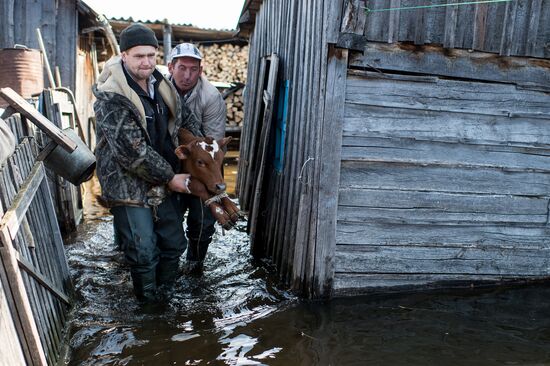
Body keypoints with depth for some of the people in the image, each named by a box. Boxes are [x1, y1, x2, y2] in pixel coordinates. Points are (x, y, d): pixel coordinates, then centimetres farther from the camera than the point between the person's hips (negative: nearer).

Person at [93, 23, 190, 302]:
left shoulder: (159, 85, 4)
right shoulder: (111, 98, -20)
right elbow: (132, 151, -23)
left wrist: (174, 172, 10)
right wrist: (169, 177, -15)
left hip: (164, 182, 7)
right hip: (129, 186, -7)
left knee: (174, 243, 15)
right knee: (143, 252, 1)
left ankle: (166, 292, 38)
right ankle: (149, 302, 26)